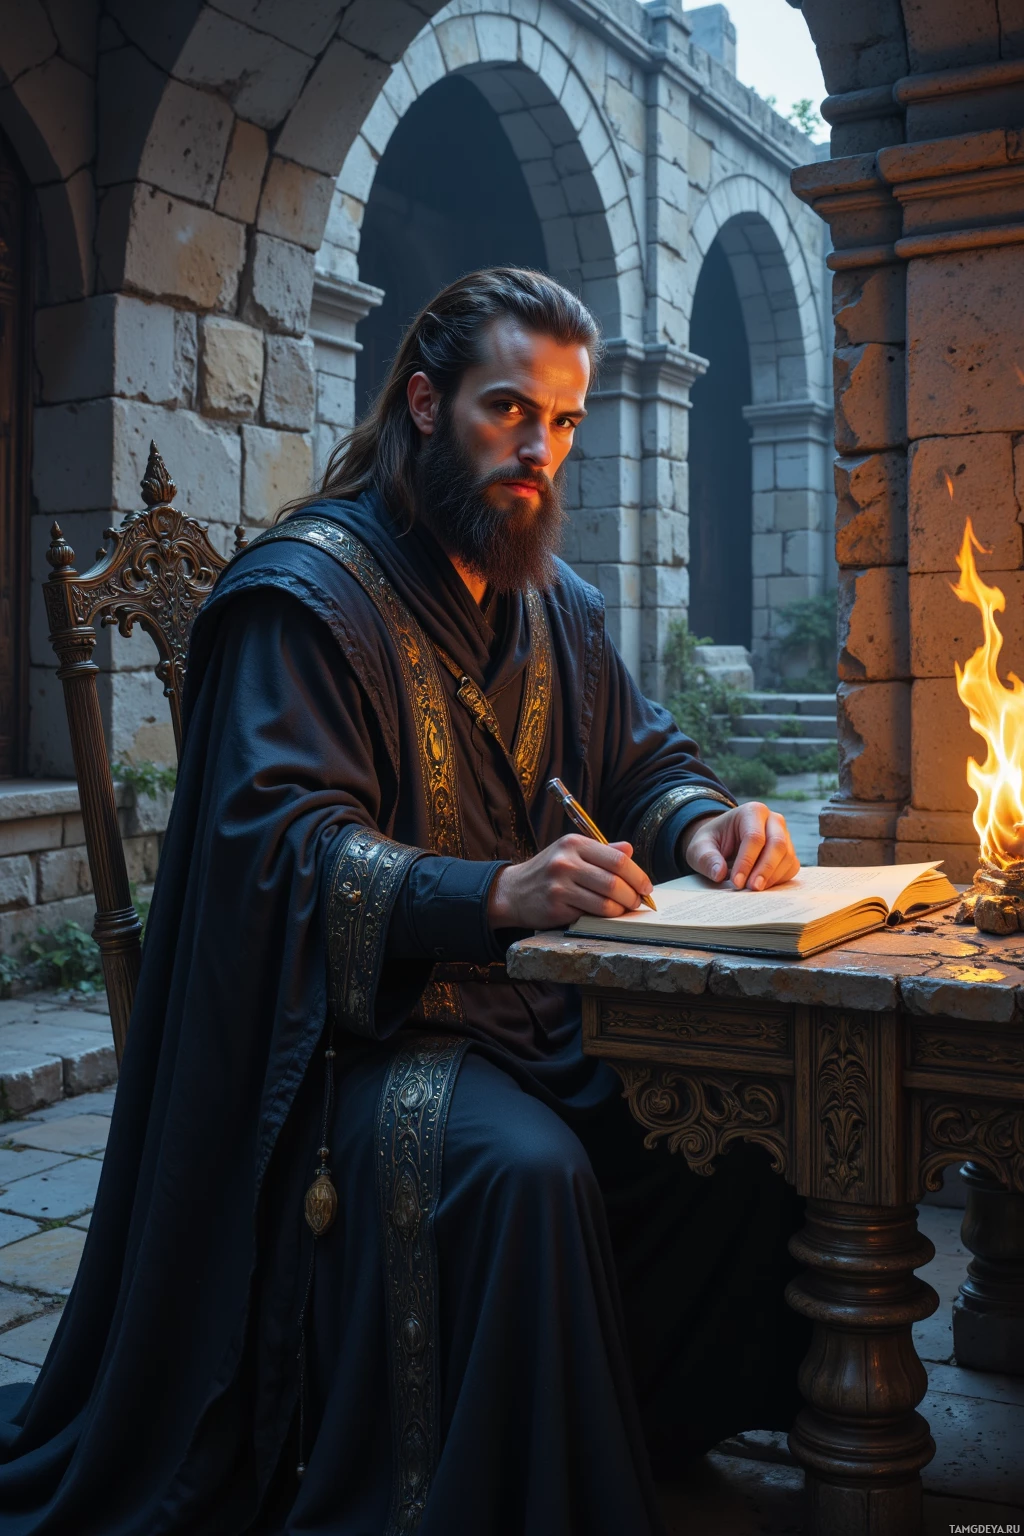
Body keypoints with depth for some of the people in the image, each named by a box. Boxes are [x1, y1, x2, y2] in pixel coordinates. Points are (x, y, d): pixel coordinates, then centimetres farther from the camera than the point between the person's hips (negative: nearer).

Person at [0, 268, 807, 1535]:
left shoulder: (553, 604, 14)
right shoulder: (304, 590, -9)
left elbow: (644, 759, 19)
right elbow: (282, 843, -19)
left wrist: (703, 823, -7)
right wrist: (493, 895, -35)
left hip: (536, 1008, 7)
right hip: (359, 1033, -7)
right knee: (521, 1171, -34)